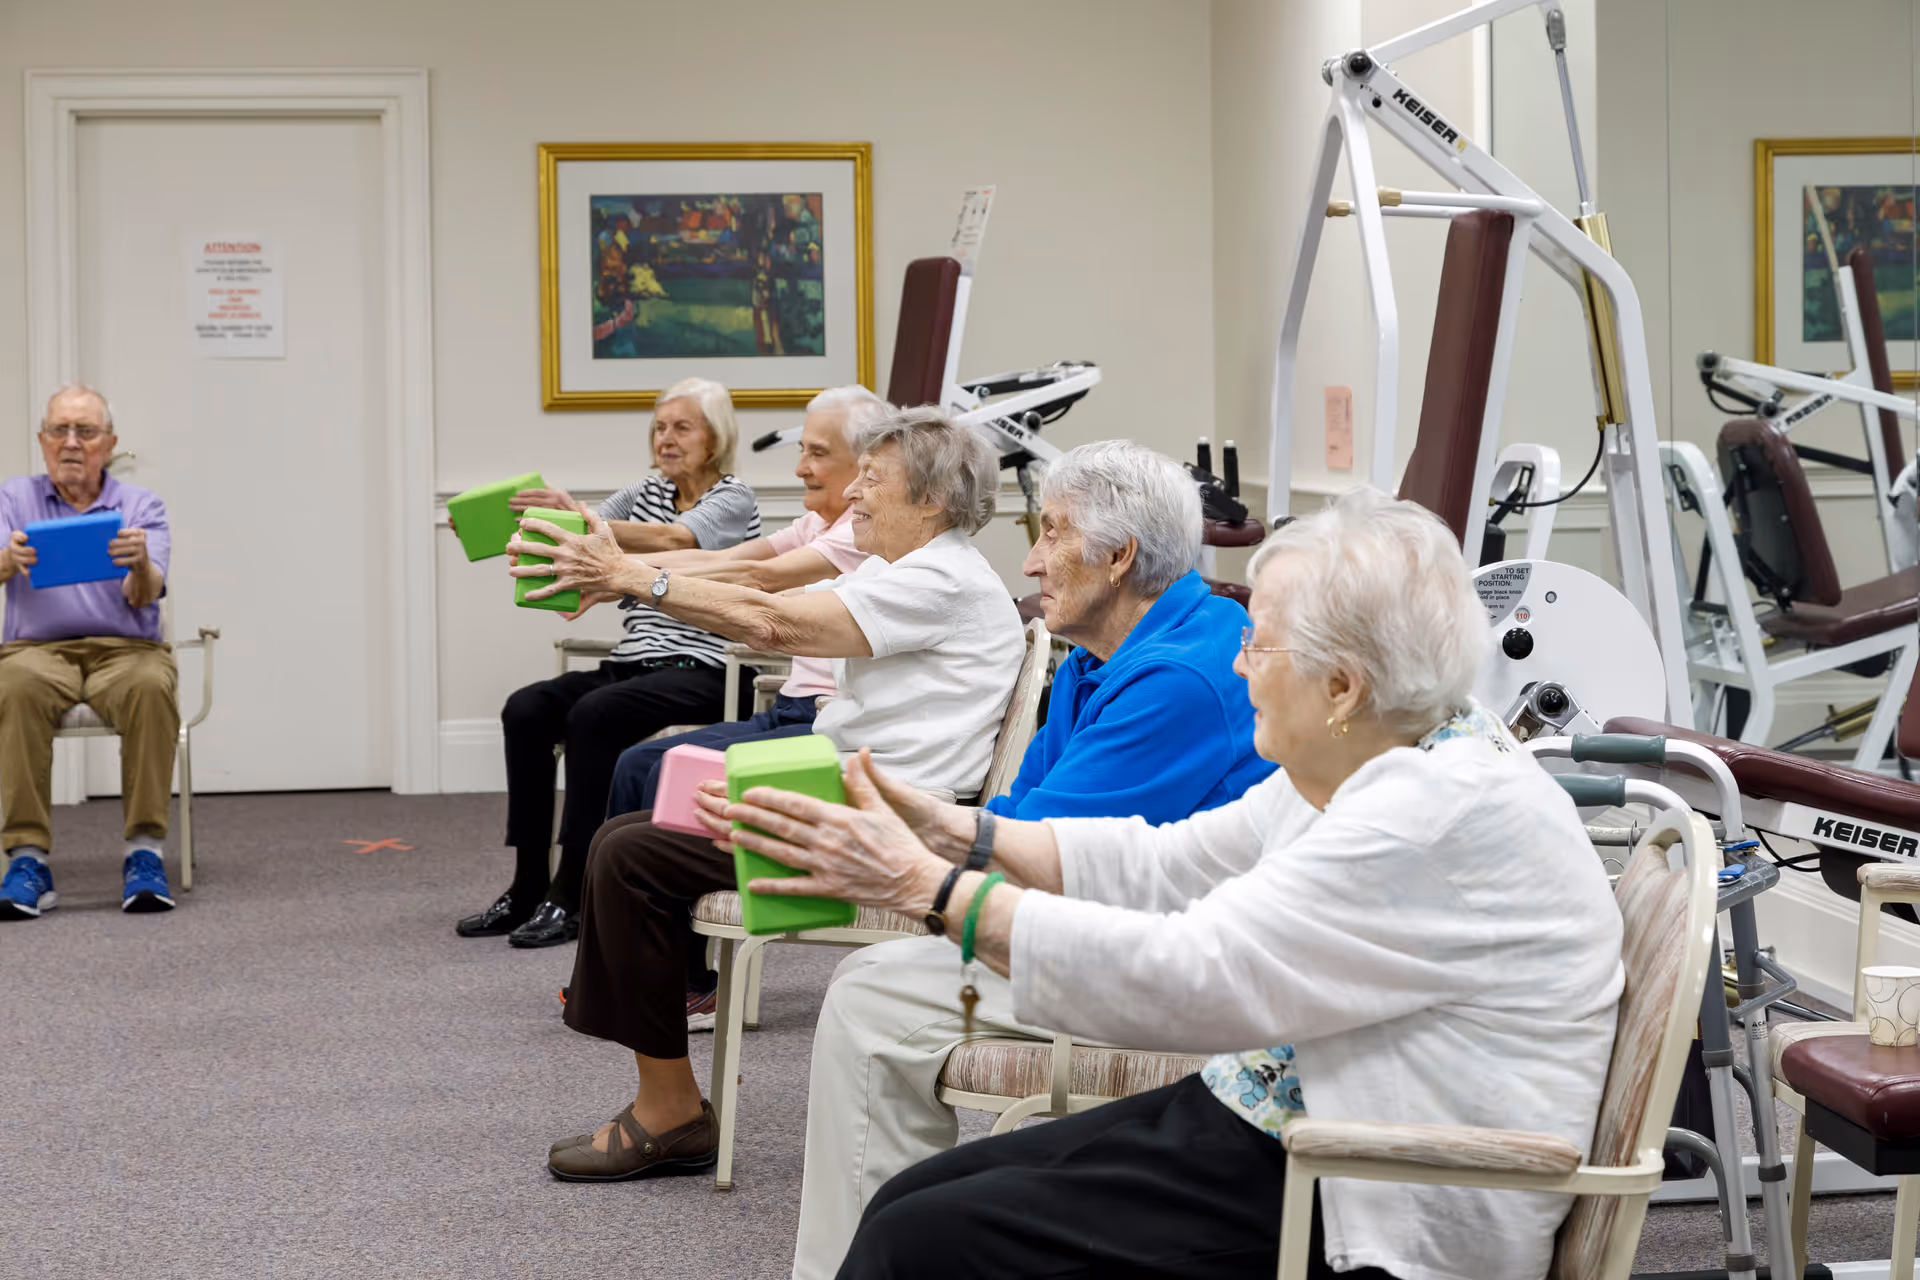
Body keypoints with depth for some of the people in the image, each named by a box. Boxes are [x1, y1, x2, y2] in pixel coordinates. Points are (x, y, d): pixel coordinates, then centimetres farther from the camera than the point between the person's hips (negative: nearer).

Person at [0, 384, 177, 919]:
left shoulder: (141, 507, 8)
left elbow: (145, 595, -8)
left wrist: (141, 565, -32)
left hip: (125, 649, 0)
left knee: (151, 685, -35)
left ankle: (144, 853, -30)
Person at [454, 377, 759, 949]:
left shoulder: (734, 500, -2)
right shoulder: (644, 493, 19)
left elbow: (673, 540, -22)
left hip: (702, 670, -7)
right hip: (634, 663, 7)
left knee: (592, 715, -31)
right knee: (526, 709, -16)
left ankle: (571, 897, -27)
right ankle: (528, 889, -14)